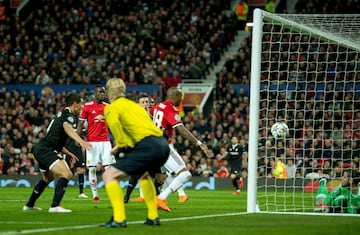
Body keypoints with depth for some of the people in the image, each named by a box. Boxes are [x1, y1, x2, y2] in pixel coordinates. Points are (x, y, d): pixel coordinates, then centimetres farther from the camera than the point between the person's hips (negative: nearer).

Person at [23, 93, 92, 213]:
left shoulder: (61, 114, 21)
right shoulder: (69, 115, -9)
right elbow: (68, 128, -34)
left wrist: (69, 154, 32)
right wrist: (81, 141, -51)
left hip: (39, 149, 11)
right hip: (46, 150, -11)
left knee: (48, 178, 32)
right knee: (66, 174, -22)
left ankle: (29, 205, 44)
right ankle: (55, 206, -29)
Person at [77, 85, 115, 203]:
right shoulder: (87, 106, -1)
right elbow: (81, 123, 1)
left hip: (105, 141, 2)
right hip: (92, 142, -2)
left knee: (109, 167, -4)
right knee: (92, 169, -1)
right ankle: (95, 194, 8)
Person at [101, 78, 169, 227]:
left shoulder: (112, 107, 5)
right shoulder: (134, 105, 29)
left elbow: (113, 122, -17)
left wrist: (123, 143, -10)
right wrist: (125, 143, 30)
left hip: (147, 146, -8)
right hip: (163, 145, 8)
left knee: (109, 176, -1)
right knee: (144, 176, 38)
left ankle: (119, 219, -12)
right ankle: (153, 217, 37)